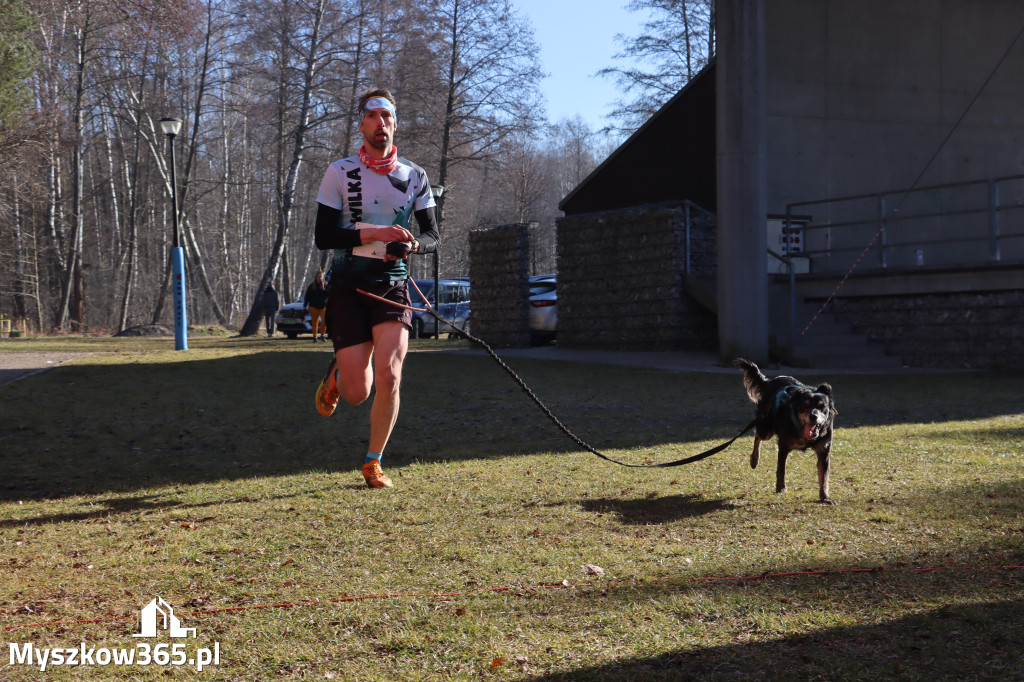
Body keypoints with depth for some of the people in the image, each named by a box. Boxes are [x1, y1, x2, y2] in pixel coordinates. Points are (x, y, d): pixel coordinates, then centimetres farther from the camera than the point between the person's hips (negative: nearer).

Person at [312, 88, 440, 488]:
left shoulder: (414, 177, 6)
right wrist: (373, 234, -19)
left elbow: (432, 237, 9)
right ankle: (337, 372, 33)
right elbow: (323, 236, -6)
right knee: (357, 393, -6)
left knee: (389, 377, -16)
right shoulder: (340, 172, -1)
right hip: (348, 286, -1)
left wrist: (411, 245, -14)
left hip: (392, 286, 2)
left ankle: (373, 462, 6)